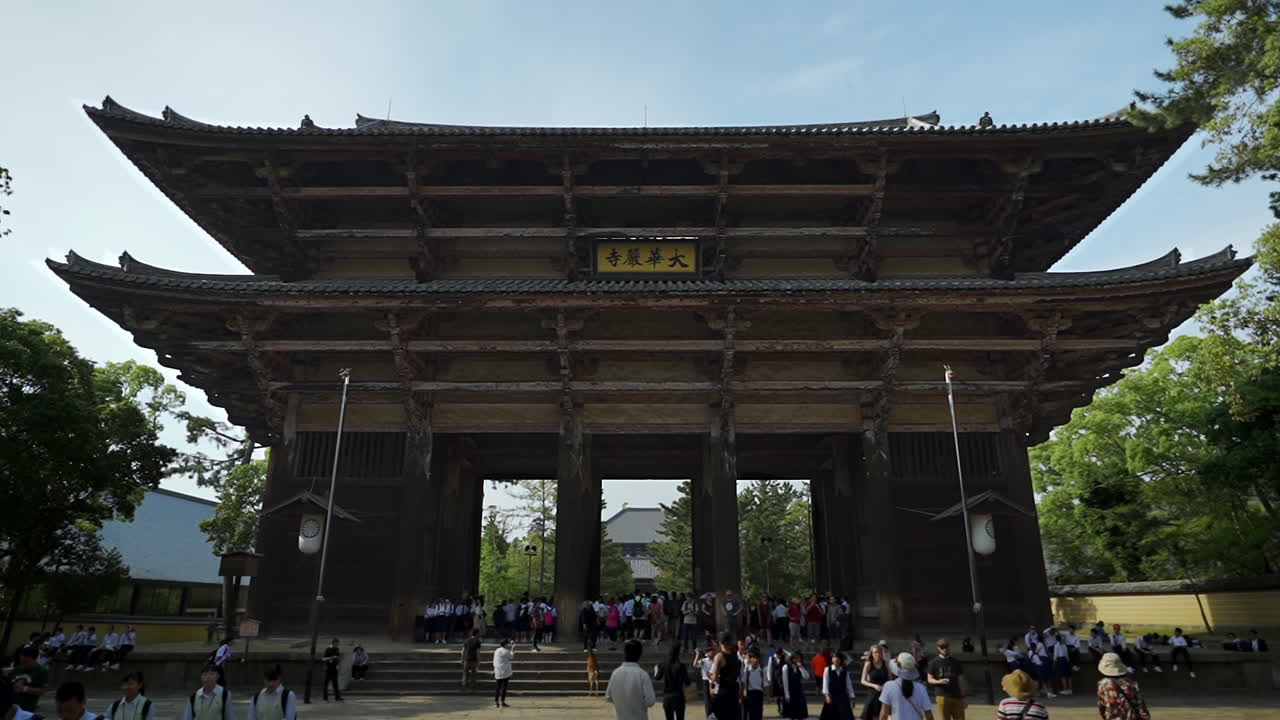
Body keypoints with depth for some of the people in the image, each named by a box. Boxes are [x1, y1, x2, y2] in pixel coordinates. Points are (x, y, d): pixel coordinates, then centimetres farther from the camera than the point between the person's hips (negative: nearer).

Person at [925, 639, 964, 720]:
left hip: (956, 696, 3)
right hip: (943, 697, -3)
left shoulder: (956, 662, 10)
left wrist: (963, 698, 8)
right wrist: (939, 681, -20)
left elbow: (960, 680, 12)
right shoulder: (934, 662, 1)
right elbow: (930, 679, 1)